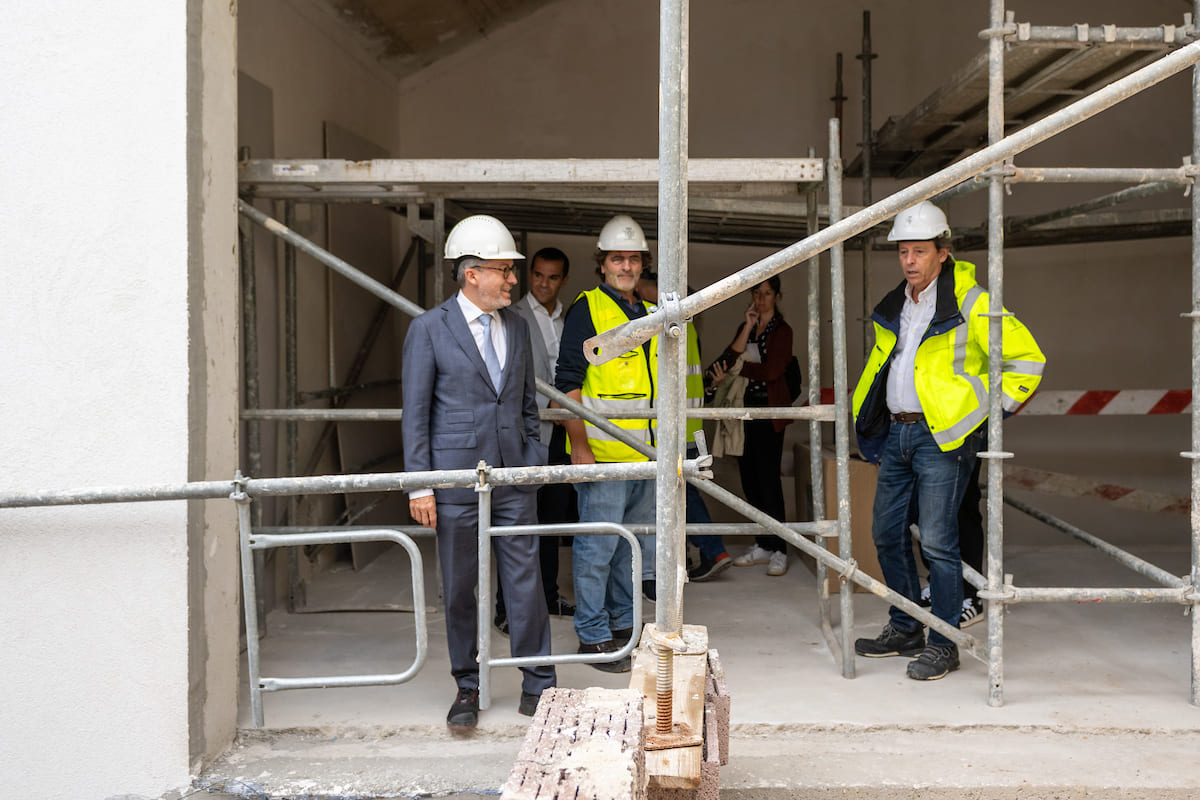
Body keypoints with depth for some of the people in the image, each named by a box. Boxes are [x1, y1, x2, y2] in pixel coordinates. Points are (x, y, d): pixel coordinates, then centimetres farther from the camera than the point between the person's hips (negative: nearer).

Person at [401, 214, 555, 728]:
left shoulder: (516, 326, 10)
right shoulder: (429, 329, -4)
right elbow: (416, 411, -4)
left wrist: (534, 457, 11)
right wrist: (419, 484, -8)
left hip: (514, 477, 3)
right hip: (456, 478, -3)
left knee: (525, 581, 4)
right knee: (459, 588, 7)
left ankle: (537, 686, 15)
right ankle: (466, 689, 22)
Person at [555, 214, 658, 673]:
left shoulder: (651, 315, 15)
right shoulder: (587, 309, -7)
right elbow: (568, 382, -11)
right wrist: (578, 446, -17)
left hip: (645, 455, 7)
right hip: (600, 453, -7)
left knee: (633, 541, 15)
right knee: (597, 546, -3)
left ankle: (622, 622, 28)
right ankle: (592, 635, 7)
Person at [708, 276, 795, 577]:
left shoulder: (781, 331, -3)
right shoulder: (746, 327, 16)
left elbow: (771, 371, -14)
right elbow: (728, 359, 0)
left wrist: (735, 369, -8)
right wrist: (748, 328, -7)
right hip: (745, 408, 7)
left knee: (769, 479, -9)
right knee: (749, 479, 7)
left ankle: (778, 551, -4)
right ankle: (763, 545, 15)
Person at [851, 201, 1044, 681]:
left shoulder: (970, 304, -9)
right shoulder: (894, 307, 14)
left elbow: (1027, 358, -7)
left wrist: (992, 407, -7)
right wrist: (867, 416, 24)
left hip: (941, 437, -8)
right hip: (895, 433, 8)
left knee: (937, 541, -8)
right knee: (887, 534, 12)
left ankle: (943, 645, 3)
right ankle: (905, 630, 26)